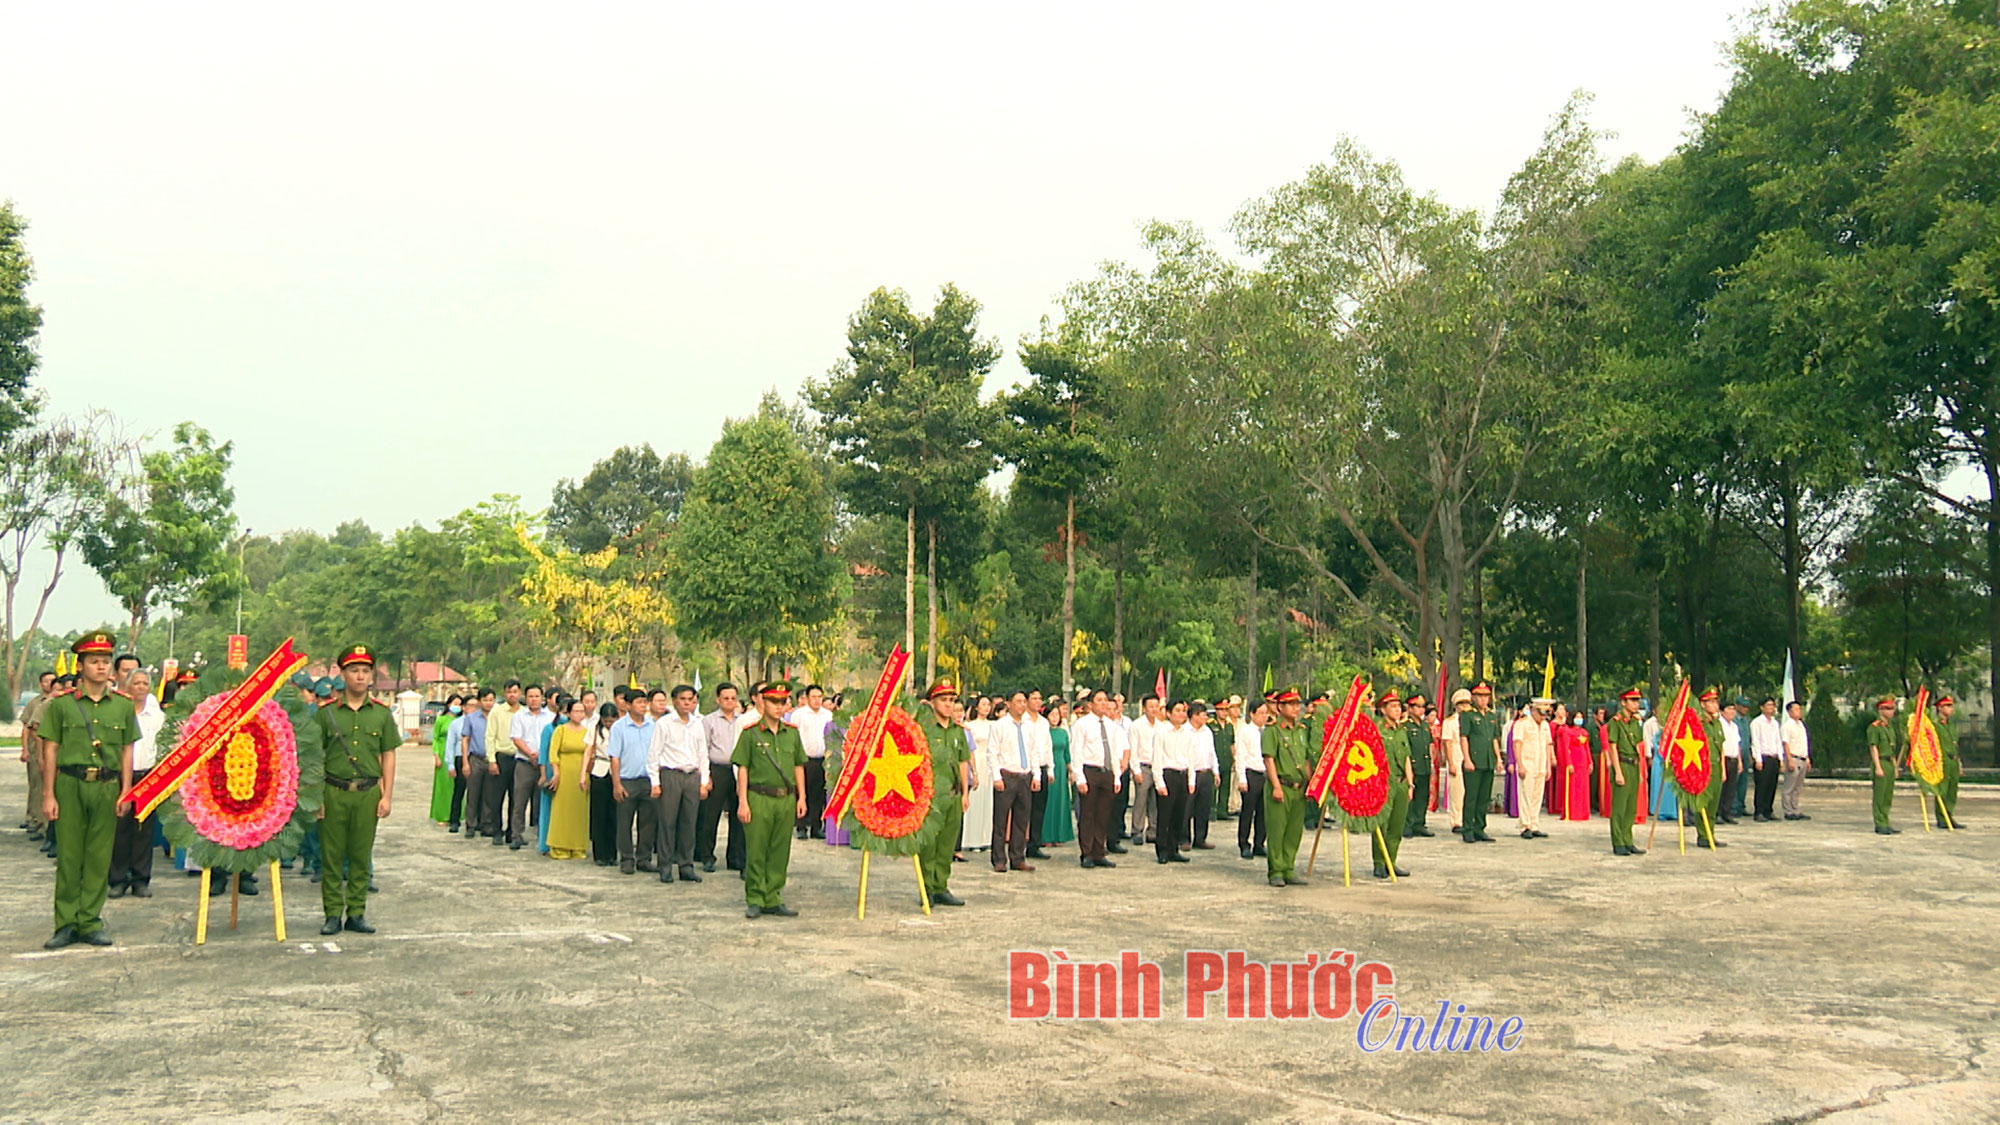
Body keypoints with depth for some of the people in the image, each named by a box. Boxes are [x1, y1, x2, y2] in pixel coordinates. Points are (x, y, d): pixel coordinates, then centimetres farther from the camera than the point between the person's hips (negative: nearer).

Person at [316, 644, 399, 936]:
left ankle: (357, 913, 15)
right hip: (333, 792, -1)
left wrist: (386, 796, 4)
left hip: (368, 793, 1)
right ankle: (333, 914, 12)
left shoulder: (381, 714, 7)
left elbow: (388, 756, 10)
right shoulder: (326, 713, 2)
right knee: (332, 855, 3)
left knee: (361, 856, 6)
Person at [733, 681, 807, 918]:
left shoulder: (792, 733, 11)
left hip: (786, 800, 4)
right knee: (756, 852, -1)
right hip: (759, 799, -4)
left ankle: (773, 900, 16)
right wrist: (743, 801, -7)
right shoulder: (751, 733, -2)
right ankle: (754, 900, 9)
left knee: (780, 853, 7)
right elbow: (742, 768, -2)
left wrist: (801, 797, 11)